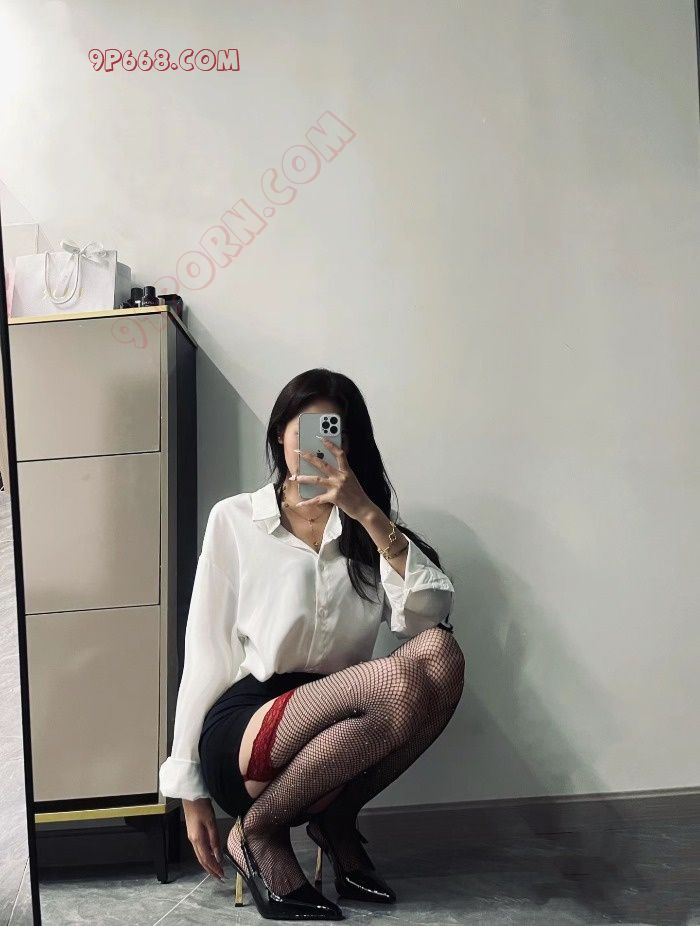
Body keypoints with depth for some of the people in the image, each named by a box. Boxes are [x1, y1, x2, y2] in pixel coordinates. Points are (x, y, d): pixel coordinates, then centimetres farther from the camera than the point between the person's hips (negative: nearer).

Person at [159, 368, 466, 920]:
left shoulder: (370, 525, 11)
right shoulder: (235, 520, 2)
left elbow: (432, 612, -7)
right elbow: (206, 656, 2)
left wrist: (367, 514, -15)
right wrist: (191, 793, 3)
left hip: (333, 728, 4)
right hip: (244, 731, -3)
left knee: (440, 654, -26)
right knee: (401, 683, -31)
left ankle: (336, 819, -2)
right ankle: (258, 832, -7)